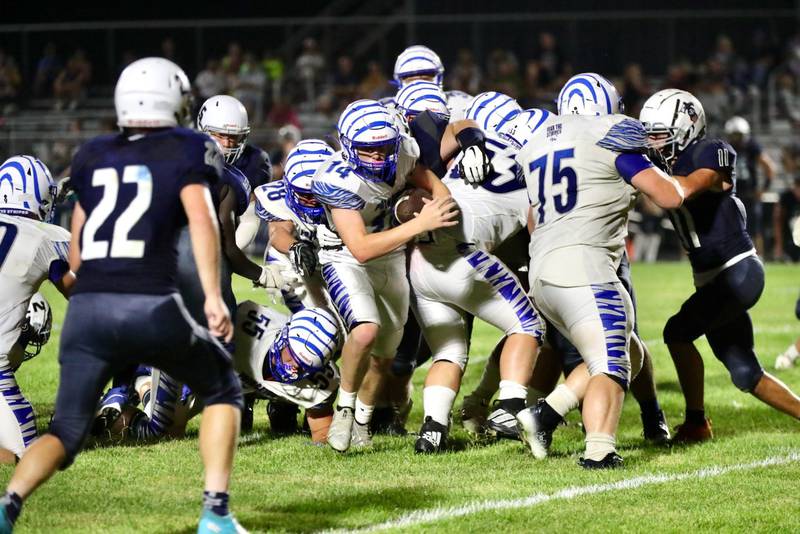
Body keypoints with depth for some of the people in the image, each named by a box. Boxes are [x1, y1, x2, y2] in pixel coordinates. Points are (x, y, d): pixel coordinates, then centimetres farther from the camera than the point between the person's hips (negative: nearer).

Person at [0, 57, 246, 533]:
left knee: (67, 431, 11)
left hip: (87, 309, 3)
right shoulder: (187, 150, 8)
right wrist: (214, 296, -15)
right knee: (223, 390, 21)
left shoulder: (92, 156, 20)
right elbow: (201, 218, -10)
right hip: (152, 307, -3)